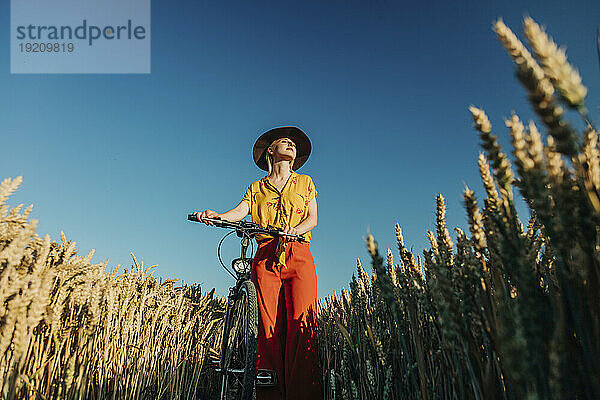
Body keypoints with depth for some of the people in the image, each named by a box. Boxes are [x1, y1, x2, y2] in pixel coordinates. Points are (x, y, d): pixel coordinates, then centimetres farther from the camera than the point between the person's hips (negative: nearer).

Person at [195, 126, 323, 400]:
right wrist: (216, 216, -16)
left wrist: (294, 229, -12)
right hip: (266, 258, 1)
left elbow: (313, 218, 11)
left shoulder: (304, 182, 23)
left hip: (298, 256, 0)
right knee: (268, 328, -9)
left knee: (301, 325, -15)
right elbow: (239, 212, 6)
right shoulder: (257, 188, 23)